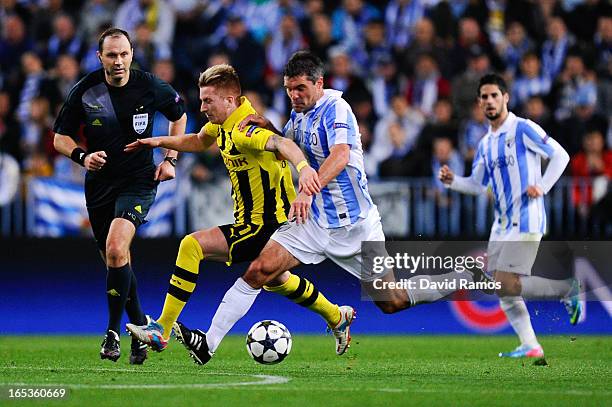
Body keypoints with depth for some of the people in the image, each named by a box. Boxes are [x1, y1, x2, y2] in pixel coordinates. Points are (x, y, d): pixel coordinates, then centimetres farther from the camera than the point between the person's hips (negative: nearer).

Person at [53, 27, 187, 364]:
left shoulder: (150, 87, -8)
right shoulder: (85, 91, -6)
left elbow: (179, 115, 12)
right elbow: (60, 137, 2)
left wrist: (170, 160, 4)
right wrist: (82, 156, -18)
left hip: (139, 181, -3)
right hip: (99, 184, 3)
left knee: (116, 249, -24)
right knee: (116, 261, 9)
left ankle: (113, 332, -15)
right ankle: (140, 330, 27)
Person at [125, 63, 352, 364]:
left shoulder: (244, 131, -25)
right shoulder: (224, 124, 5)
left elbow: (281, 144, -45)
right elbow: (200, 141, 28)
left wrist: (303, 167, -64)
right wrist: (160, 142, 17)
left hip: (265, 228, -11)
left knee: (192, 246, -22)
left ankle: (162, 330, -20)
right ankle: (336, 316, 54)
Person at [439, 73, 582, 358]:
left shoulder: (522, 129, -7)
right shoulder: (485, 143, 16)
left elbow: (560, 155, -7)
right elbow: (477, 184, 20)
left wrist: (542, 187, -15)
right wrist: (453, 181, 1)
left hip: (526, 221, -8)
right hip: (501, 224, 8)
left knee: (507, 285, -17)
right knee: (501, 288, 2)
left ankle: (568, 290, 1)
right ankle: (530, 346, 7)